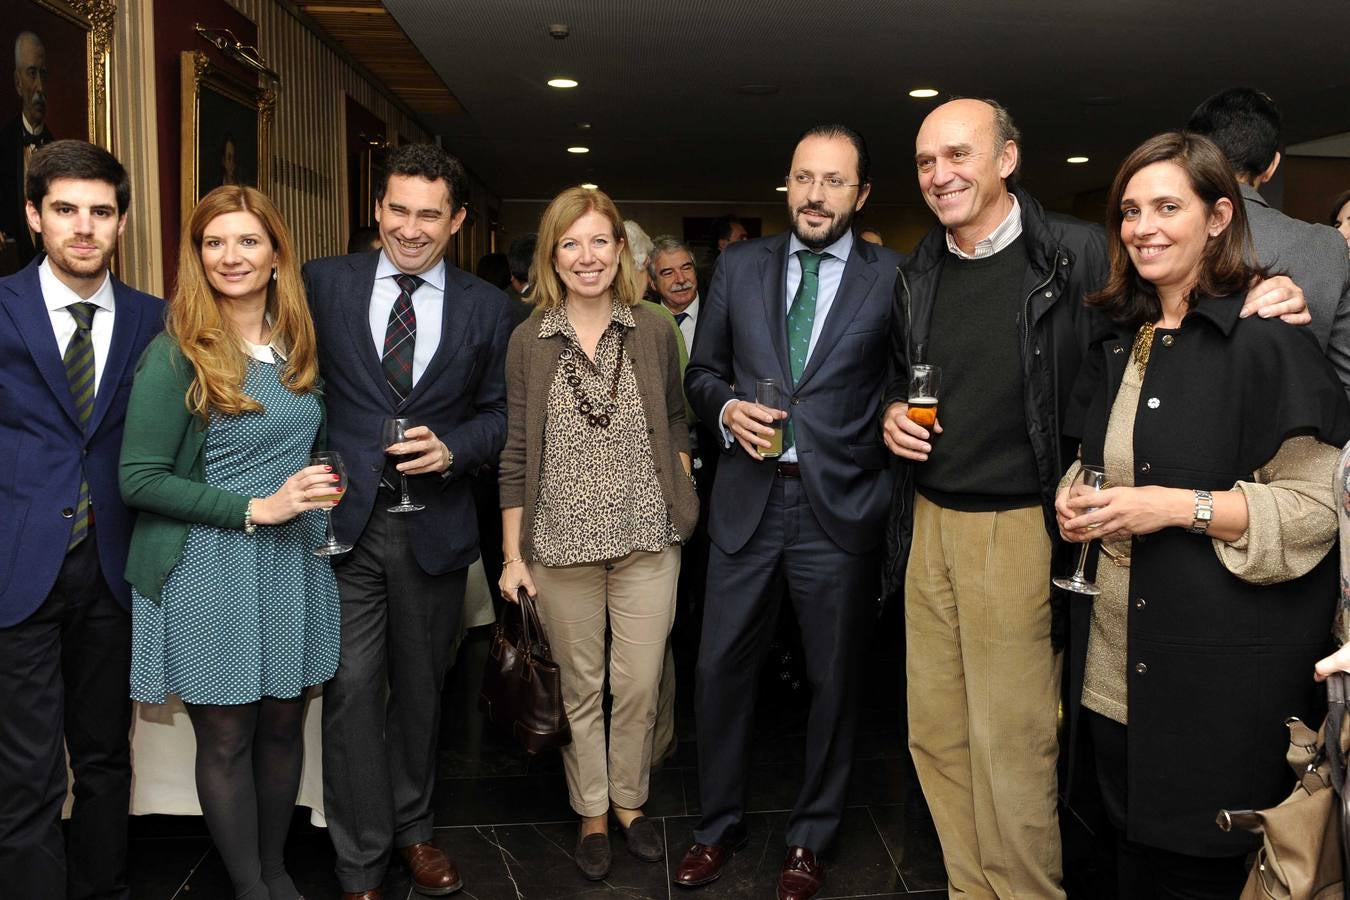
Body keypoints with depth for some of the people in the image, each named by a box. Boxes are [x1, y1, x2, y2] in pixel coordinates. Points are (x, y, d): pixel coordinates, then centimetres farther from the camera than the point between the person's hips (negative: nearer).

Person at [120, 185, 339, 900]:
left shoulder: (299, 344, 7)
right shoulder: (176, 354, -10)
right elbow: (140, 479, -13)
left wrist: (321, 483, -1)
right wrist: (256, 508, -18)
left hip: (295, 564, 5)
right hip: (210, 571, -4)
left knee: (283, 725, 13)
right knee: (226, 738, 7)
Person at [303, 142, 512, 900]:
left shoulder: (486, 306, 4)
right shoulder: (323, 283, 2)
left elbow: (499, 412, 6)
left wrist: (453, 450, -12)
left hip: (435, 527, 1)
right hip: (342, 520, -1)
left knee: (420, 687, 16)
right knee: (352, 689, -1)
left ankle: (413, 829, 37)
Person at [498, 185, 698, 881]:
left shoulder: (655, 331, 2)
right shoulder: (529, 341, 0)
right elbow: (516, 453, 1)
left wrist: (681, 504, 7)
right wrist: (512, 554, -1)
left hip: (646, 538, 1)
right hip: (561, 542, 0)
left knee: (639, 686, 6)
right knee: (579, 688, 11)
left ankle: (629, 803, 30)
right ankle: (591, 814, 30)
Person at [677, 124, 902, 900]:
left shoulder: (893, 277, -2)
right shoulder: (741, 266, 7)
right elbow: (703, 370, 12)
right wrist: (728, 408, -7)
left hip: (840, 506, -2)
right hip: (748, 497, 3)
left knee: (834, 678, 12)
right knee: (722, 667, 10)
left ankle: (812, 838, 33)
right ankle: (720, 826, 32)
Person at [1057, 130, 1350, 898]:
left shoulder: (1268, 338, -12)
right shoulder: (1121, 343, 11)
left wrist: (1178, 507, -23)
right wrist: (1078, 498, 2)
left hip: (1225, 667, -6)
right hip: (1120, 662, 7)